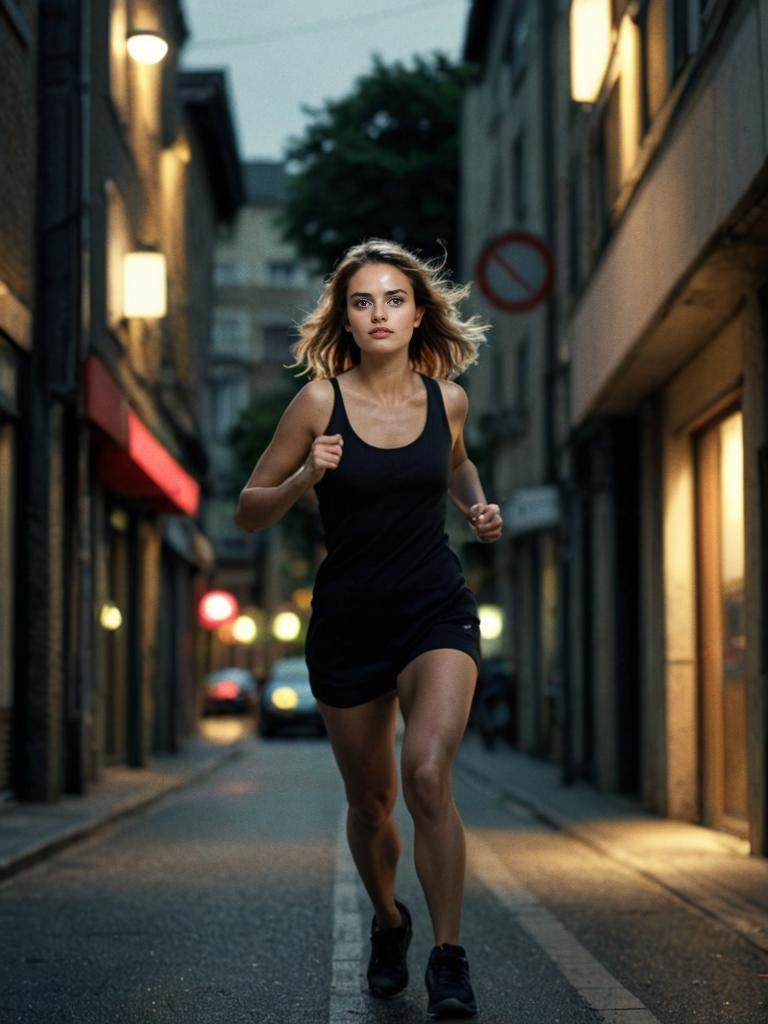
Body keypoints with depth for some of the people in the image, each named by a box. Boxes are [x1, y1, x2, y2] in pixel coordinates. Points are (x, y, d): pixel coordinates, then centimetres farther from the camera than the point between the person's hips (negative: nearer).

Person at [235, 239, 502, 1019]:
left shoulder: (446, 399, 0)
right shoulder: (320, 401, -8)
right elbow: (248, 511, -3)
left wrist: (476, 505, 4)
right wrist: (306, 479, -21)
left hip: (437, 610, 0)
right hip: (349, 620, 0)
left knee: (427, 775, -22)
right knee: (370, 800, 11)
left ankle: (448, 958, -10)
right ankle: (388, 924, 41)